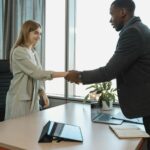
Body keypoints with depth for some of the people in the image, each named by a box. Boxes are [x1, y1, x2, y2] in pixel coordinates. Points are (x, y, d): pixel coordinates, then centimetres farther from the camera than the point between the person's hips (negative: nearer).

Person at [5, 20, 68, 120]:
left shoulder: (34, 52, 11)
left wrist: (43, 93, -3)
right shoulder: (19, 52, -14)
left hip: (33, 99, 7)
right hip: (20, 100, -7)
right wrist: (65, 74, -26)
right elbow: (36, 73, -22)